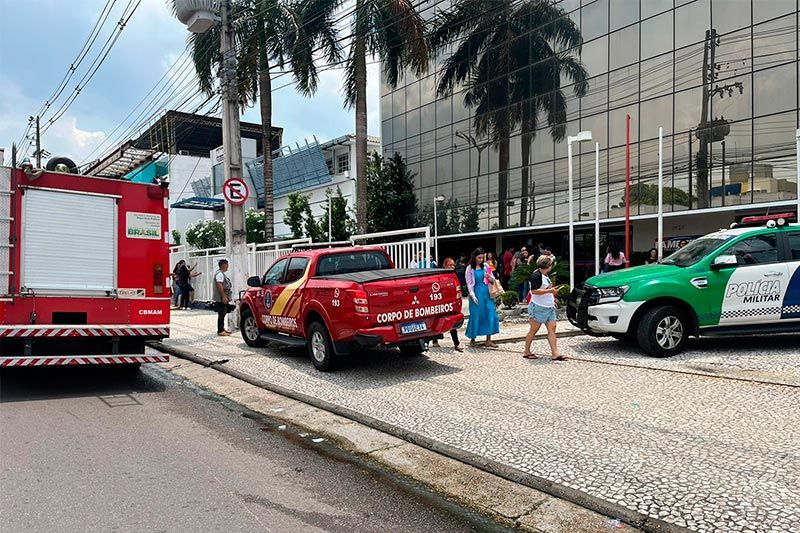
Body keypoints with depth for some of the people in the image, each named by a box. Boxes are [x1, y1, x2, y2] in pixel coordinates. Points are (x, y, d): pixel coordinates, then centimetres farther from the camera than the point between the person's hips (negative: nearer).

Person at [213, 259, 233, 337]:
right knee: (221, 315, -7)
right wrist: (224, 297, -25)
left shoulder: (222, 274, 18)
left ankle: (222, 329, 21)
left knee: (222, 314, 14)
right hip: (221, 299, -10)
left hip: (224, 299, 10)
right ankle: (220, 331, -5)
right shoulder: (219, 274, -15)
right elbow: (219, 285, -23)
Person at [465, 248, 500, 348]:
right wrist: (473, 296, -14)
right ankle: (472, 339, 17)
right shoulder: (470, 268, -2)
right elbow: (469, 284, -4)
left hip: (486, 293, 4)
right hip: (477, 293, -4)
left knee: (490, 315, -1)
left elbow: (493, 280, 12)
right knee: (475, 316, 1)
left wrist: (489, 277, -11)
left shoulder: (486, 266, 7)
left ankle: (488, 340, 5)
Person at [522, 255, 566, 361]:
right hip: (538, 307, -9)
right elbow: (534, 291, -23)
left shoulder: (545, 275, 17)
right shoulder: (536, 275, -14)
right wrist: (549, 290, -23)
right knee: (534, 329, 0)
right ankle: (526, 352, 11)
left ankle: (555, 353, -2)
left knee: (552, 328, 0)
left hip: (549, 307, 9)